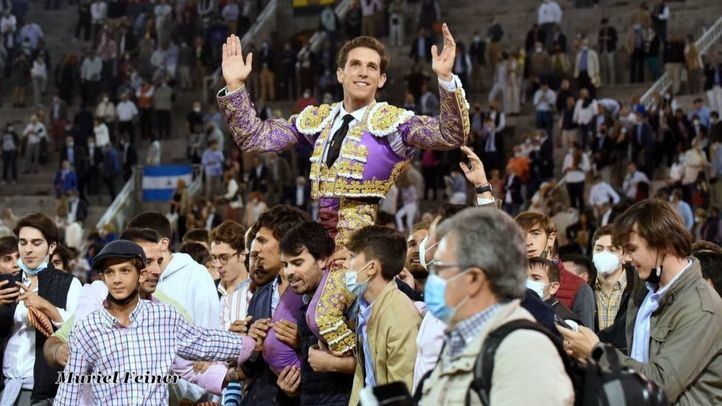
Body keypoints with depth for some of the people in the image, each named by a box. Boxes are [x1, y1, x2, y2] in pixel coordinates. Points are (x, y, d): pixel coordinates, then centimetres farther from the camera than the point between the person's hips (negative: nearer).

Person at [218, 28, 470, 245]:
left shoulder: (391, 120, -1)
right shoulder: (318, 118, 14)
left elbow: (452, 136, -14)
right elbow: (253, 137, 16)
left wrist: (446, 78, -27)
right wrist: (234, 87, 5)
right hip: (322, 233, 4)